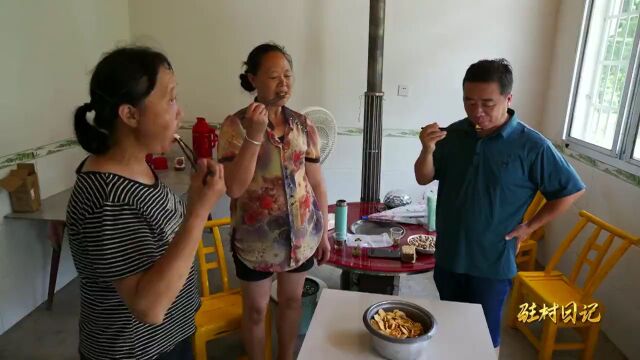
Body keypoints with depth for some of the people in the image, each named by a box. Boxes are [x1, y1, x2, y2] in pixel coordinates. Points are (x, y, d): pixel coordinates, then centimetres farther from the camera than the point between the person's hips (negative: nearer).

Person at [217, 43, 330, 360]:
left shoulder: (304, 125, -3)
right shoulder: (236, 125, -13)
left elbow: (316, 183, 2)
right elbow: (233, 188, -23)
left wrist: (324, 232, 5)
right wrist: (255, 136, -30)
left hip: (302, 232, 3)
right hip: (256, 236, -3)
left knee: (292, 300, 21)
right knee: (256, 309, 16)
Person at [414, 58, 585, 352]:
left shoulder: (531, 146, -15)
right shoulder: (454, 134, -4)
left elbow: (571, 190, -6)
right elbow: (424, 179, 1)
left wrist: (529, 227, -6)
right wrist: (428, 150, -18)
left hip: (492, 264, -3)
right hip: (448, 256, 4)